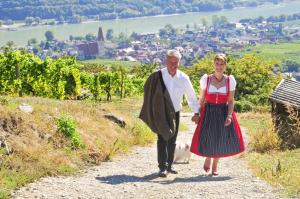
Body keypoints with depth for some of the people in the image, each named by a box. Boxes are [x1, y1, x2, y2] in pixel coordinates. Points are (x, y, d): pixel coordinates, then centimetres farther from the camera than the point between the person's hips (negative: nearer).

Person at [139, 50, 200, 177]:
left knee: (172, 140, 12)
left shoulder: (183, 78, -6)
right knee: (162, 139, -9)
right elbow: (148, 92, -6)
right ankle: (162, 167, -8)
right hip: (161, 113, -4)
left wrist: (196, 112, 9)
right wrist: (151, 112, -5)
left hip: (175, 113, 4)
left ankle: (169, 165, 24)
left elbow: (191, 96, 5)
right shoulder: (157, 76, -16)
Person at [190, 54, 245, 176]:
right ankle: (208, 159, 29)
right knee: (208, 139, -4)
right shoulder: (206, 79, -2)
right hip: (208, 112, -1)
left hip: (223, 112, 1)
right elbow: (201, 99, 3)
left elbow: (230, 101, -1)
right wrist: (200, 115, -1)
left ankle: (215, 165, 27)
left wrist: (229, 116, -13)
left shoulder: (230, 80, -1)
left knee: (221, 139, 5)